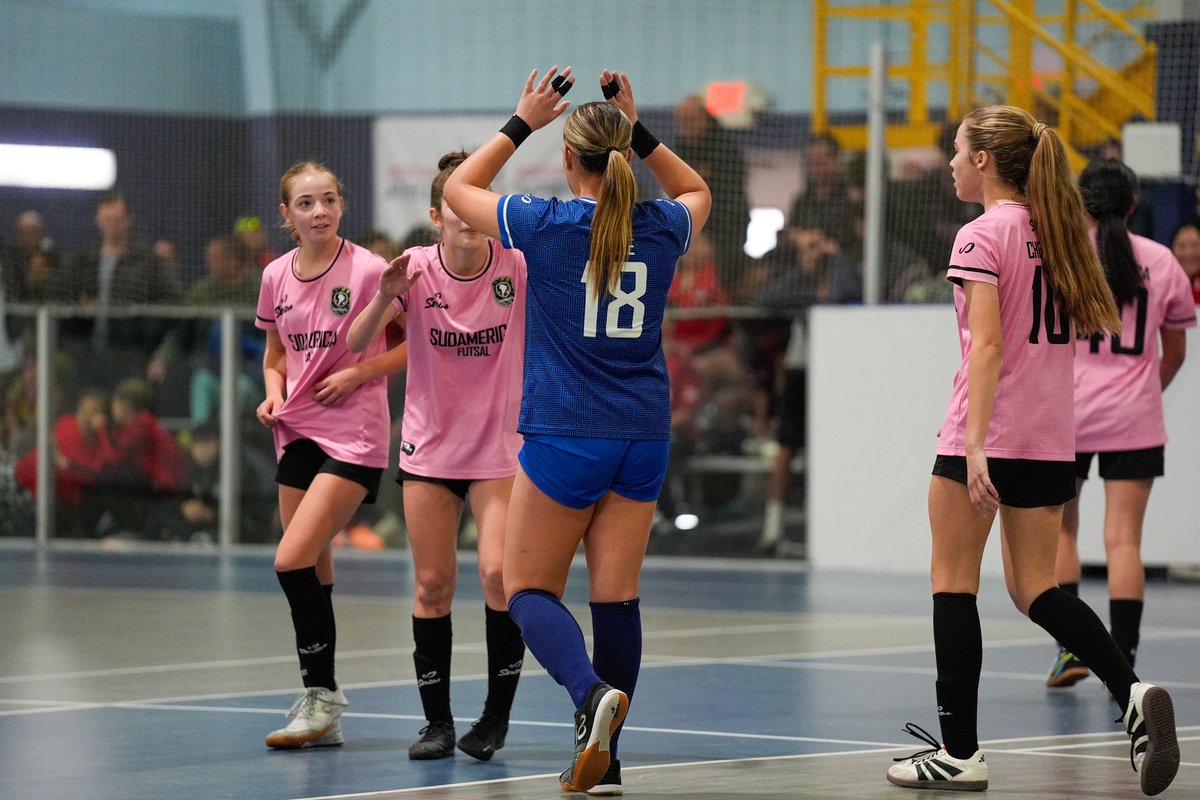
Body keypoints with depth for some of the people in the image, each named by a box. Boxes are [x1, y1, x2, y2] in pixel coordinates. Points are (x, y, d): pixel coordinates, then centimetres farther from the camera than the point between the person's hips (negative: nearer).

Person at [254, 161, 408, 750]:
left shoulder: (368, 270, -10)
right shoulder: (277, 277, 7)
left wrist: (359, 373, -15)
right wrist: (273, 392, 1)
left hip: (353, 435, -6)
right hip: (298, 432, 6)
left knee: (292, 560, -17)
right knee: (313, 571, 8)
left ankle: (322, 695, -5)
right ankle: (322, 713, 15)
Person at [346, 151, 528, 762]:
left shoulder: (516, 266, -10)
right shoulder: (416, 269, -8)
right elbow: (358, 343, -13)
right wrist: (384, 299, -32)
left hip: (499, 448, -1)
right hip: (428, 450, 1)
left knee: (499, 573, -15)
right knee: (433, 584, 2)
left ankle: (497, 714, 0)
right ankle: (437, 722, 11)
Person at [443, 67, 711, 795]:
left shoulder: (546, 224, -9)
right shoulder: (661, 230, 2)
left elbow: (459, 189, 9)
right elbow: (697, 192, 28)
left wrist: (521, 124, 14)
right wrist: (638, 131, 19)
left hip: (565, 435, -4)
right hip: (644, 435, 4)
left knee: (528, 587, 5)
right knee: (617, 595, 6)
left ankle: (592, 691, -23)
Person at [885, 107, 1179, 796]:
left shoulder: (983, 236, -10)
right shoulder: (1054, 230, 12)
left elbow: (988, 343, -19)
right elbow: (1080, 327, 18)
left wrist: (975, 441, -23)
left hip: (985, 434, -7)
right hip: (1049, 436, 7)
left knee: (954, 582, 4)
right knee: (1035, 588, 11)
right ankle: (1132, 692, -13)